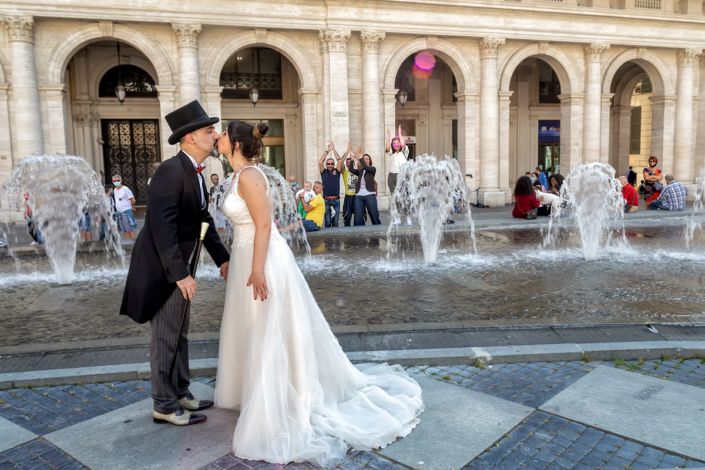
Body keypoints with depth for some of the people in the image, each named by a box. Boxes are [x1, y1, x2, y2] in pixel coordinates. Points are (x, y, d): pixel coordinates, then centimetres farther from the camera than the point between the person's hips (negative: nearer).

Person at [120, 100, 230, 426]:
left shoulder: (194, 172, 8)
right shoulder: (170, 171, -22)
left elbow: (203, 219, 15)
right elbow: (161, 228, -27)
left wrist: (222, 258, 14)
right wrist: (180, 274, -28)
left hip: (178, 265, 10)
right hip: (164, 268, -10)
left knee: (179, 334, 18)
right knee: (166, 337, 1)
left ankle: (180, 394, 31)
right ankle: (165, 405, 15)